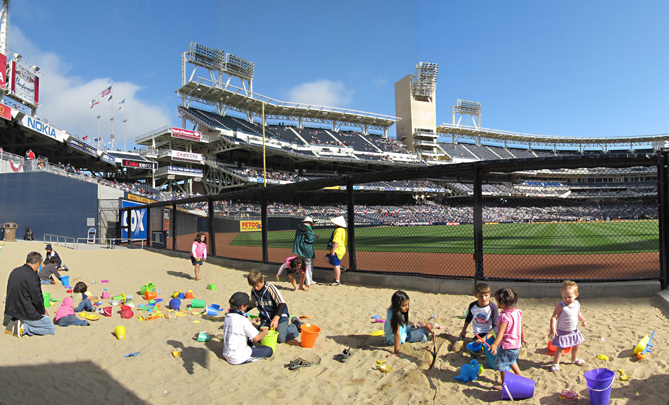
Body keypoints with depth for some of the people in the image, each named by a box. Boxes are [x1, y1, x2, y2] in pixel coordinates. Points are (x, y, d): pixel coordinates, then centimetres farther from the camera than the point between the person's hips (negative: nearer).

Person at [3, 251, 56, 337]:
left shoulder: (14, 272, 4)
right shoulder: (32, 276, -22)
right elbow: (37, 299, -20)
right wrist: (43, 311, 0)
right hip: (27, 314, -8)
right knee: (52, 329, 5)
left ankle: (13, 323, 7)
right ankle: (23, 328, -10)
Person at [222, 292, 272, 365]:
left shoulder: (228, 316, 3)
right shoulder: (242, 320, -21)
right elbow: (256, 338, -16)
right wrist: (265, 332, 2)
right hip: (238, 358, -9)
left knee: (249, 339, 32)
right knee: (269, 350, -3)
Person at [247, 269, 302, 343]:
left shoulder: (270, 287, -20)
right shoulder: (253, 291, -3)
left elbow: (282, 304, -26)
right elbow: (252, 304, 18)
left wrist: (276, 318, -40)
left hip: (279, 315, -6)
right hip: (266, 318, 6)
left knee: (281, 339, -19)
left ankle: (295, 324, 9)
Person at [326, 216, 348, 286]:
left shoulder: (338, 230, -19)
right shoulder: (344, 230, 14)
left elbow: (336, 242, -25)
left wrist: (333, 251, -24)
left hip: (336, 251, -11)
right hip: (341, 250, 11)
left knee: (336, 265, -4)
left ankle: (337, 282, 2)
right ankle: (340, 267, 17)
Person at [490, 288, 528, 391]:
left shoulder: (504, 316, -26)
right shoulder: (518, 312, -2)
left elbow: (501, 332, -31)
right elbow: (521, 328, 10)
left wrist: (494, 345, -34)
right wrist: (523, 339, 24)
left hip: (506, 346, -9)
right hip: (517, 345, 9)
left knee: (501, 365, 8)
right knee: (512, 361, 31)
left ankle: (504, 384, 18)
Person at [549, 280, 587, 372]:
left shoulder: (577, 304, -6)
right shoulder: (560, 306, -25)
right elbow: (554, 317, -24)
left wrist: (583, 320, -2)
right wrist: (552, 329, -31)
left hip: (574, 331, 6)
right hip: (562, 332, -6)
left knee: (576, 345, 23)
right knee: (560, 348, -3)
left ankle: (574, 359, 50)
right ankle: (555, 364, 13)